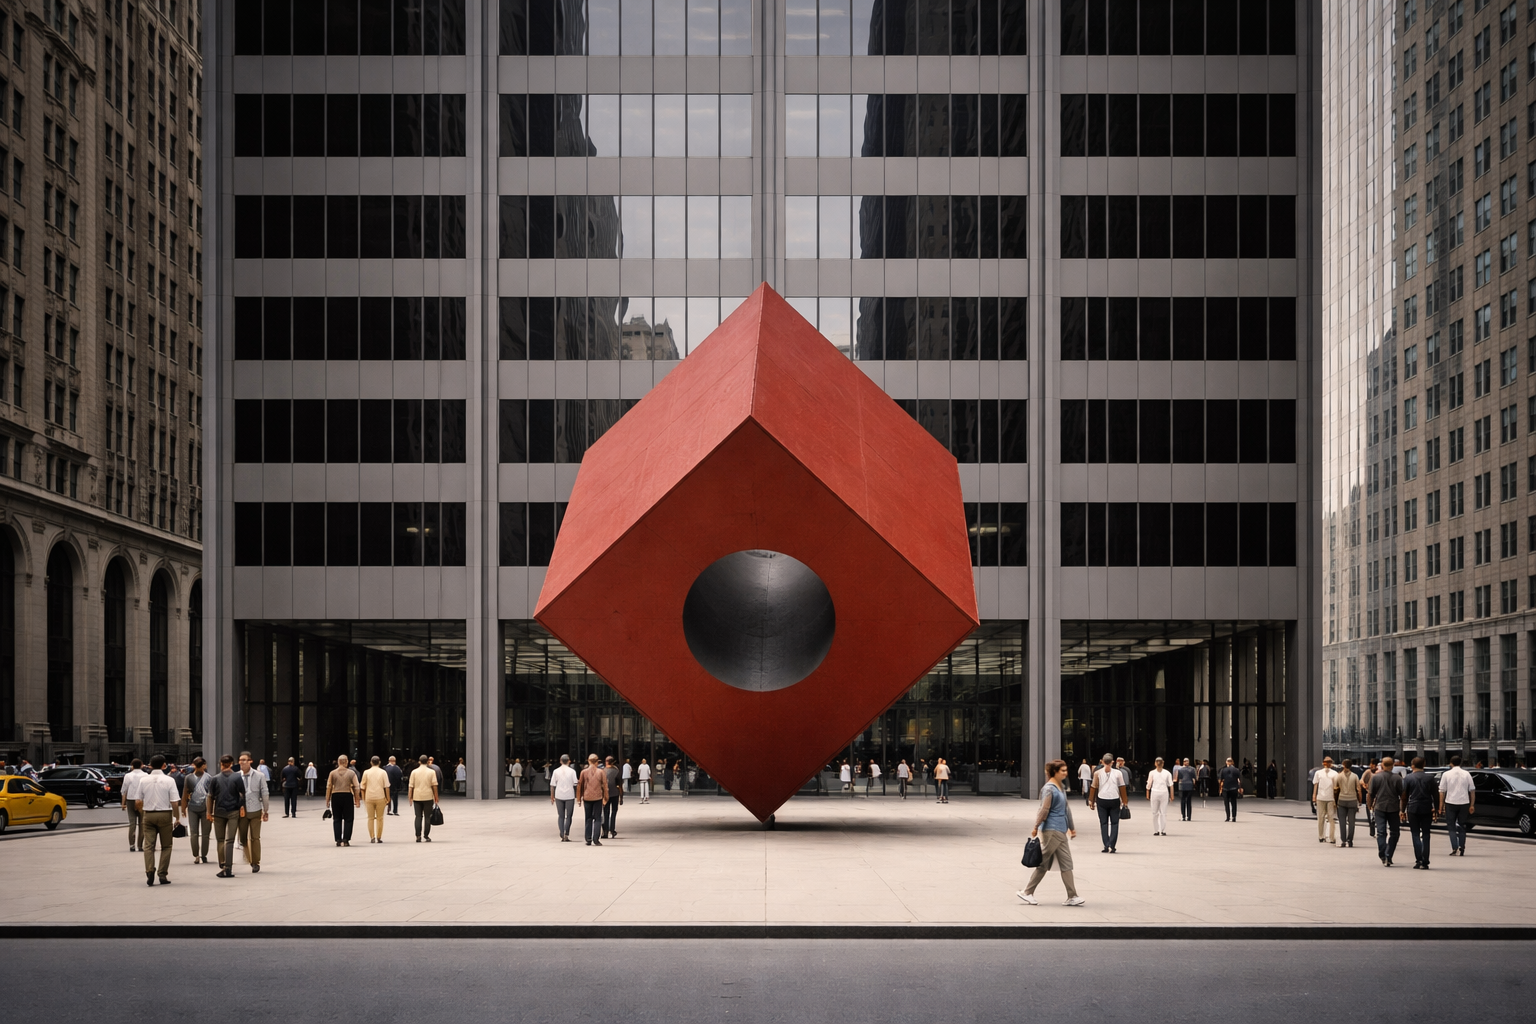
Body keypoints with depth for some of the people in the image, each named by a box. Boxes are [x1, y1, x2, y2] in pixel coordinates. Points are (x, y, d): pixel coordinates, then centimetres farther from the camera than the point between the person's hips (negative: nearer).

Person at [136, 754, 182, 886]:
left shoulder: (144, 780, 2)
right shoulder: (168, 780, -6)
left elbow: (137, 802, 2)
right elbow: (174, 803, -11)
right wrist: (177, 817, 1)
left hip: (148, 815, 2)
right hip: (164, 815, -2)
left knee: (148, 845, 4)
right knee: (166, 846, 8)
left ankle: (149, 872, -12)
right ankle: (162, 875, 4)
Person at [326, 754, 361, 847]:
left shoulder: (333, 773, 2)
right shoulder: (351, 773, 0)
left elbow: (328, 787, 0)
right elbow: (356, 787, -3)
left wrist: (327, 800, 4)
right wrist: (357, 800, 3)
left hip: (336, 796, 1)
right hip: (348, 796, -1)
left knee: (337, 819, 9)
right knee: (348, 819, 5)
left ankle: (338, 840, 5)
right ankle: (346, 840, -2)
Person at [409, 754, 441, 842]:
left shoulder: (414, 772, 2)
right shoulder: (431, 772, -1)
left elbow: (411, 786, 1)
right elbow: (434, 785, -3)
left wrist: (410, 797, 8)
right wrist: (436, 797, 3)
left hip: (417, 797, 1)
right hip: (428, 797, -1)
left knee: (418, 817, 4)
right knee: (427, 817, 4)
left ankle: (418, 836, -3)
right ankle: (426, 836, 3)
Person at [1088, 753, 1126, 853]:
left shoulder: (1097, 773, 0)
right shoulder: (1118, 773, 0)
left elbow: (1094, 788, 1)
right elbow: (1122, 788, 3)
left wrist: (1091, 801, 9)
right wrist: (1124, 801, 12)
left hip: (1102, 800, 0)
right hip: (1114, 800, 0)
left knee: (1104, 823, 6)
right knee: (1114, 823, 6)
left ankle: (1106, 846, -1)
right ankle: (1111, 846, -7)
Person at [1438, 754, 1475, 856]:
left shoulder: (1446, 774, -2)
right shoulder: (1466, 774, 2)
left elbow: (1442, 791, -2)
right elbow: (1472, 791, 3)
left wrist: (1441, 805, 4)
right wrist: (1472, 805, 10)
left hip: (1450, 803, -2)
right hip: (1464, 802, 2)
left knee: (1451, 827, 6)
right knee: (1462, 827, 13)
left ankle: (1455, 848, -9)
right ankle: (1462, 850, 10)